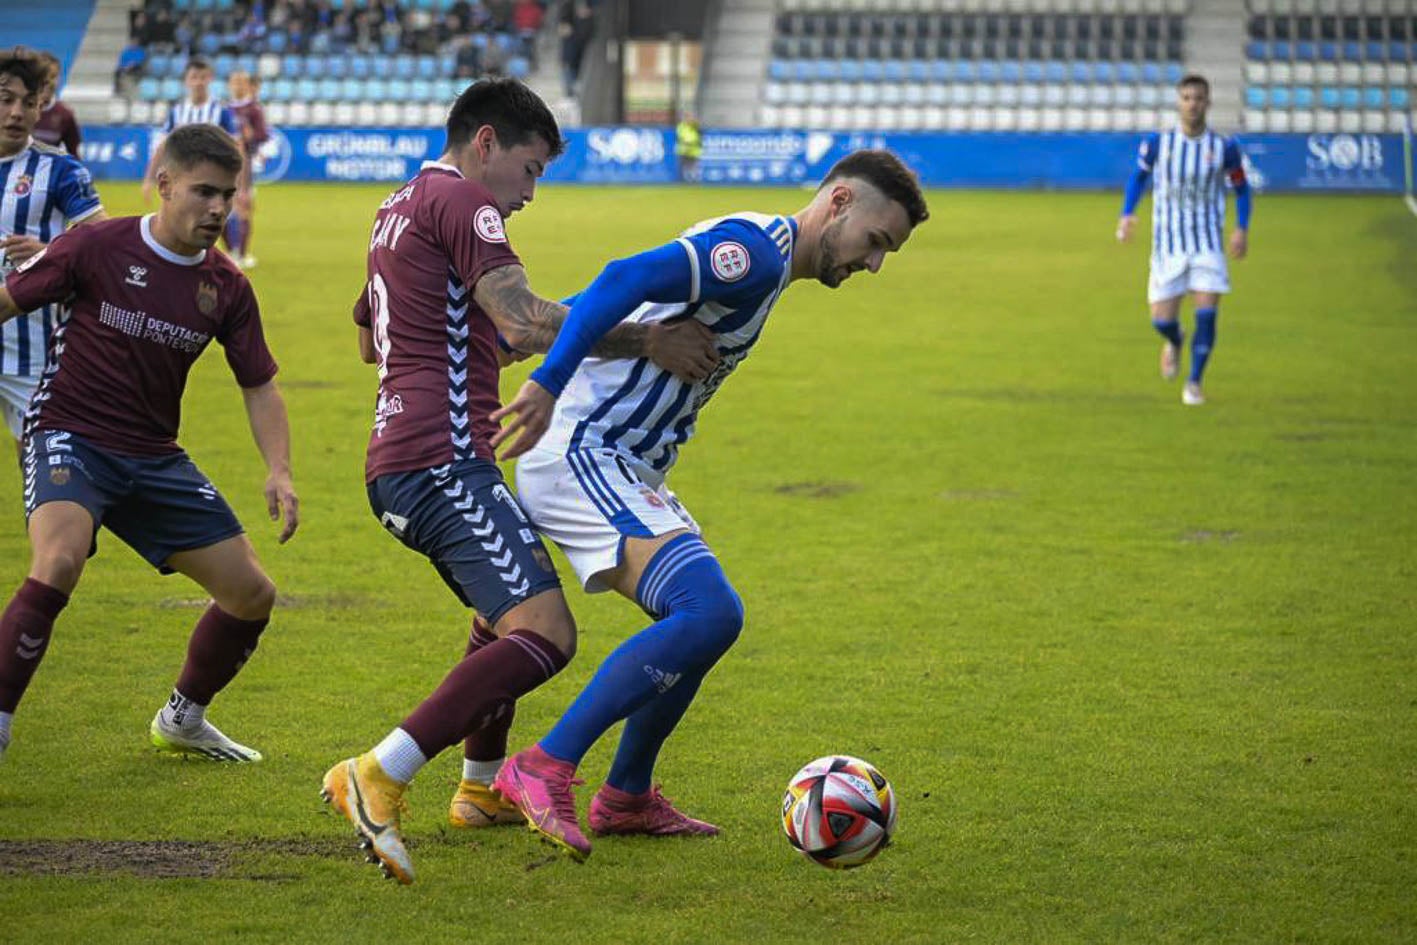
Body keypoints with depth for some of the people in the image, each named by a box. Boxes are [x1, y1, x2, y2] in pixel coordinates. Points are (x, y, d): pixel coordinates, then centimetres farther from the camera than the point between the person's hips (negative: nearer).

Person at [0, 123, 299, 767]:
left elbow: (259, 387, 8)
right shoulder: (97, 248, -11)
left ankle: (182, 720, 32)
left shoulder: (227, 287, 2)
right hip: (69, 436, -6)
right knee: (58, 563, -35)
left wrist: (278, 471, -7)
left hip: (154, 458, 6)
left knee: (252, 594, 6)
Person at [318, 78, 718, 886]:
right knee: (544, 635, -22)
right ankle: (378, 780, -30)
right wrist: (647, 342, -15)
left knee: (507, 613, 31)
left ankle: (483, 787, 38)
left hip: (397, 464, 11)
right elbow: (526, 321, -20)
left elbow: (370, 341, 39)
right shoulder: (461, 200, -7)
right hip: (444, 462, -11)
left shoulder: (400, 207, 24)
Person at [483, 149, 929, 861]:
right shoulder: (757, 248, -14)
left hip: (625, 468, 11)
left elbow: (602, 300, 24)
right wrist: (550, 381, -35)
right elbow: (627, 280, -28)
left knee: (705, 621, 17)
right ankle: (543, 770, -20)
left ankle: (626, 799, 27)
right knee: (709, 614, -22)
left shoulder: (755, 254, 20)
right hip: (583, 455, -11)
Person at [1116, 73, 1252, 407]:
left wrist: (1242, 229, -5)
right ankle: (1174, 342, 37)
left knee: (1207, 313, -13)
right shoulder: (1157, 142, -3)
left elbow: (1241, 188, 9)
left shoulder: (1224, 147, -4)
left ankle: (1194, 382, 3)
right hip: (1168, 242, 1)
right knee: (1162, 320, -1)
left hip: (1208, 244, -1)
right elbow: (1139, 176, 13)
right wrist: (1126, 214, -1)